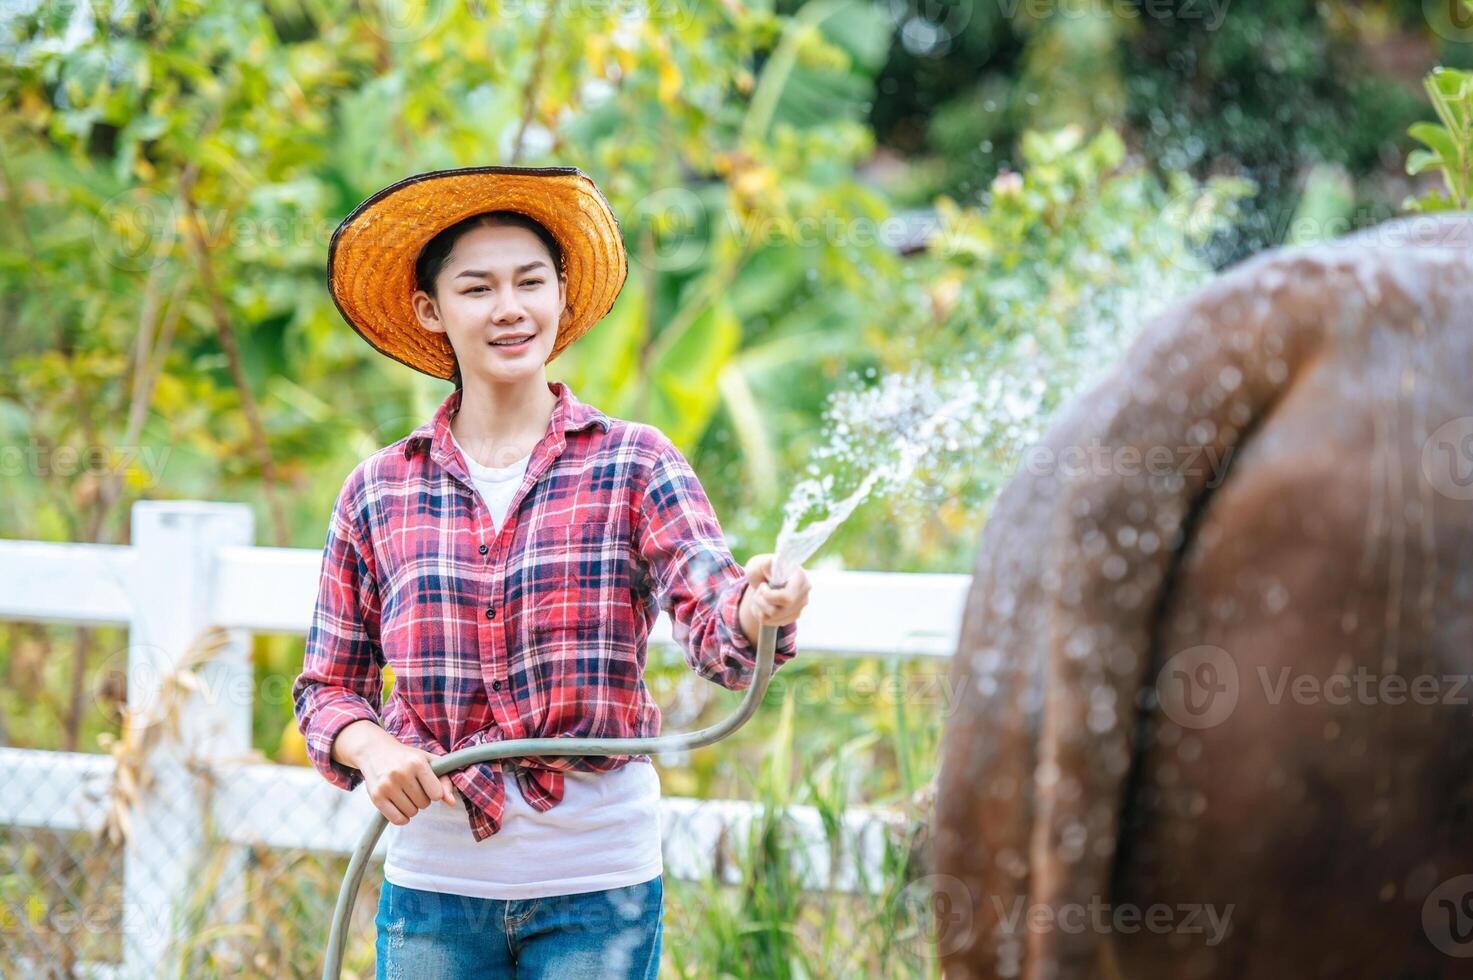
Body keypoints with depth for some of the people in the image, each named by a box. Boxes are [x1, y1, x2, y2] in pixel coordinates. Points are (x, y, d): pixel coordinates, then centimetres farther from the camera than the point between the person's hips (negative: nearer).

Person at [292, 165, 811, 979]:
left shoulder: (633, 464, 0)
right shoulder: (378, 493, 5)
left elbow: (711, 619, -15)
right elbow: (328, 689, 9)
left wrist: (757, 610, -37)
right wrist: (374, 750, -13)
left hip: (597, 885, -1)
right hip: (434, 876, 1)